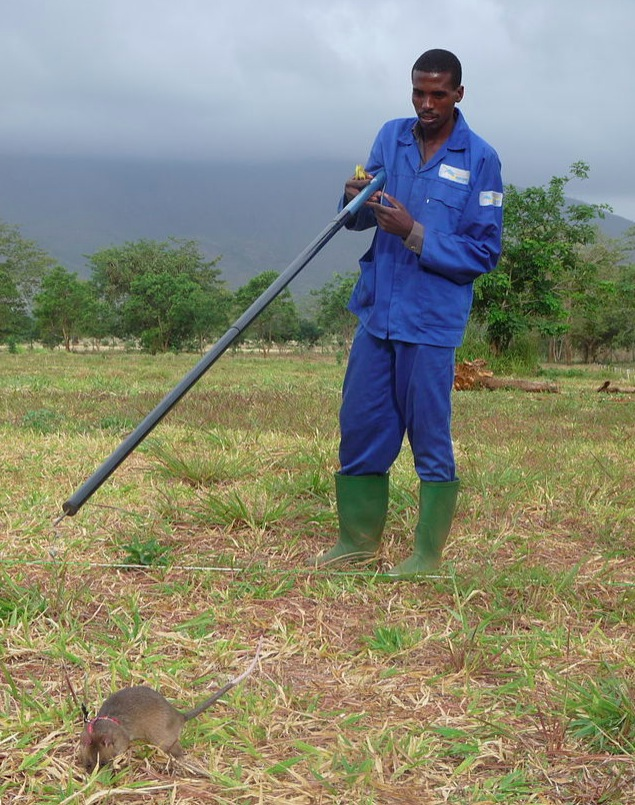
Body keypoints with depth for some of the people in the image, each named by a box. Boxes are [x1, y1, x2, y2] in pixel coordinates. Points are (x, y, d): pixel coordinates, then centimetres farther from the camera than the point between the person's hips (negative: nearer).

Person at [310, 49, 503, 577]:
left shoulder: (481, 160, -7)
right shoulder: (392, 137, 7)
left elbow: (485, 252, -9)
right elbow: (360, 219, 11)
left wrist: (415, 234, -19)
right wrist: (356, 200, -12)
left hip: (432, 321, -5)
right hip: (376, 312, 5)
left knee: (430, 438, 2)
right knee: (359, 429, 11)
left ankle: (429, 553, 16)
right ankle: (359, 537, 26)